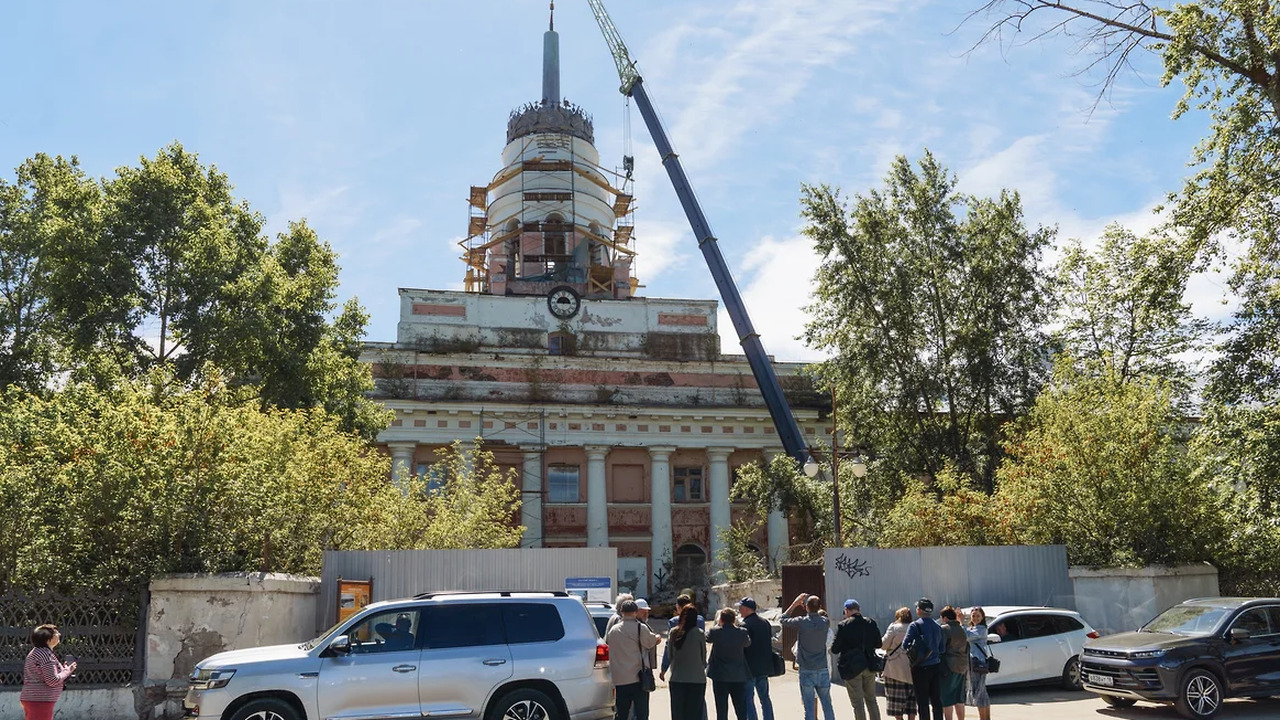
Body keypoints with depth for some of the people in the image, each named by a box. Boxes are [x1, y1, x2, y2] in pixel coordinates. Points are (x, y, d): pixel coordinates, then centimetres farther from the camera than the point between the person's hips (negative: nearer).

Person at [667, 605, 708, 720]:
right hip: (697, 678, -2)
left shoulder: (673, 633, -2)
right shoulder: (700, 634, -8)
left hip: (676, 678, 2)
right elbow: (704, 656, 2)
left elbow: (669, 655, 4)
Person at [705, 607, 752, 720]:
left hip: (720, 676, -2)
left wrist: (717, 624, 17)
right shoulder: (742, 632, -7)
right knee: (741, 708, 10)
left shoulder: (716, 631, -13)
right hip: (739, 676, 2)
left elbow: (707, 638, 8)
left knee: (721, 708, 5)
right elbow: (748, 643, 14)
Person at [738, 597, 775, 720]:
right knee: (765, 698, 16)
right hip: (764, 667, 8)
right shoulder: (765, 622, 8)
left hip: (750, 668, -7)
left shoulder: (745, 625, -16)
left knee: (748, 699, 0)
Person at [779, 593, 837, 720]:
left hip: (806, 670, -3)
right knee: (827, 704, 11)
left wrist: (795, 603, 7)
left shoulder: (802, 622, -11)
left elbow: (783, 620, 5)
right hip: (823, 669, 3)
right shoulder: (825, 622, -2)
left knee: (809, 706, 0)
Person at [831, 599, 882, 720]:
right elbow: (878, 644, 9)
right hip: (869, 666, 5)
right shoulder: (871, 623, 1)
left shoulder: (843, 625, -13)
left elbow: (835, 649, -12)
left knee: (857, 702, 3)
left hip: (852, 667, -5)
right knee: (871, 700, 18)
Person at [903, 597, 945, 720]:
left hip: (921, 668, -5)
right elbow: (942, 648, 9)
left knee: (922, 702, -1)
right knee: (936, 700, 12)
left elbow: (905, 644, -12)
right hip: (935, 666, 5)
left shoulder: (915, 626, -11)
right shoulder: (938, 626, 6)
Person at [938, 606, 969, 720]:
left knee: (947, 699, -3)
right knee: (959, 698, 14)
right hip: (962, 668, 7)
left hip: (948, 668, -7)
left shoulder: (944, 629, -10)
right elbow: (967, 650, 16)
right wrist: (966, 669, 19)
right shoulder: (963, 630, 14)